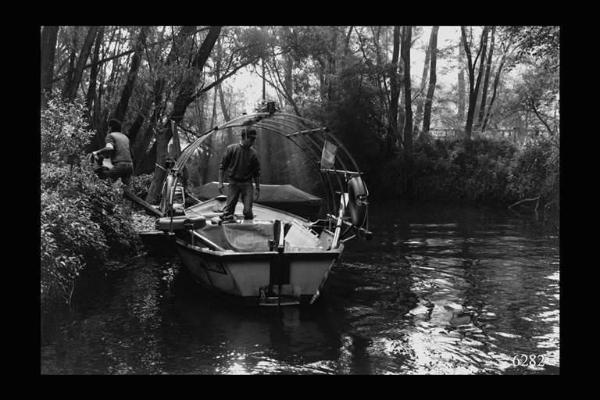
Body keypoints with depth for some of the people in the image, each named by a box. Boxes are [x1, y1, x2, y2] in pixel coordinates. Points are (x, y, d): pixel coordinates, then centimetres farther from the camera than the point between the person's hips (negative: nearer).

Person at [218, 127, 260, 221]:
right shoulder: (231, 149, -4)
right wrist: (220, 182, -3)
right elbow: (222, 166, 1)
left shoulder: (253, 153, 3)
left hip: (247, 183, 1)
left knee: (248, 210, -5)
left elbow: (256, 172, 10)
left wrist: (258, 188, 9)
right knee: (228, 209, -5)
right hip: (234, 182, -1)